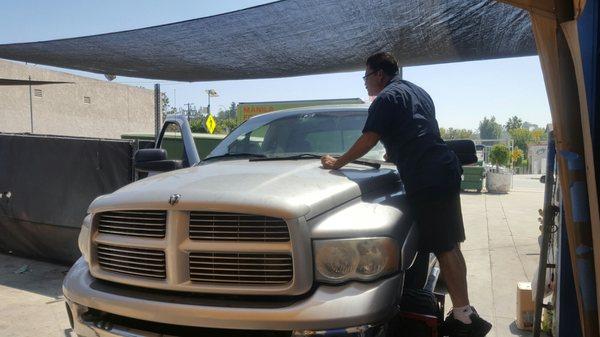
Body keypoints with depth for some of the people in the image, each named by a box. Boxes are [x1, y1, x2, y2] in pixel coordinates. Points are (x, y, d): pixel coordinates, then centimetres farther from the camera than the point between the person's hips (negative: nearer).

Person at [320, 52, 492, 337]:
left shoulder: (387, 97, -3)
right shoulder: (417, 91, 25)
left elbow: (367, 141, -7)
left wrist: (337, 163, 5)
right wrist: (395, 154, 42)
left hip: (427, 179, -9)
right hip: (445, 170, 9)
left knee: (445, 248, -7)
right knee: (449, 246, 11)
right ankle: (462, 313, 18)